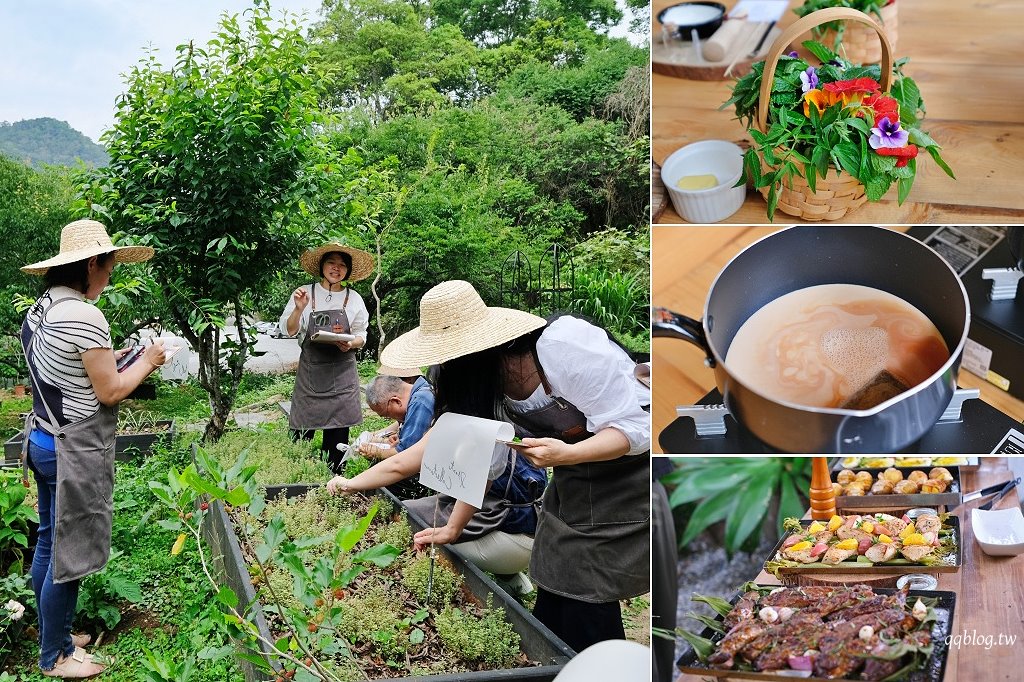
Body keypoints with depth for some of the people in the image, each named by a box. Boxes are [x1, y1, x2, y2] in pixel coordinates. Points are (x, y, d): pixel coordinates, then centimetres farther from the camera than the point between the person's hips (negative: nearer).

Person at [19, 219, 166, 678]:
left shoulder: (38, 312, 8)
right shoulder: (84, 316, -21)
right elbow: (110, 392, -17)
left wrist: (110, 359, 14)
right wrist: (147, 361, -3)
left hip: (43, 440, 10)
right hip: (76, 451, -10)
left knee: (49, 544, 19)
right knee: (69, 554, 3)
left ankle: (53, 636, 34)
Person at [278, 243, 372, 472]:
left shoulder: (354, 299, 4)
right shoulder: (304, 293, 0)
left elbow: (361, 337, 9)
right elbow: (289, 331, 1)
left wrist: (351, 344, -13)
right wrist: (299, 309, -17)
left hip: (342, 373, 1)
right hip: (311, 370, -1)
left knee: (338, 431, 4)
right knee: (302, 431, -3)